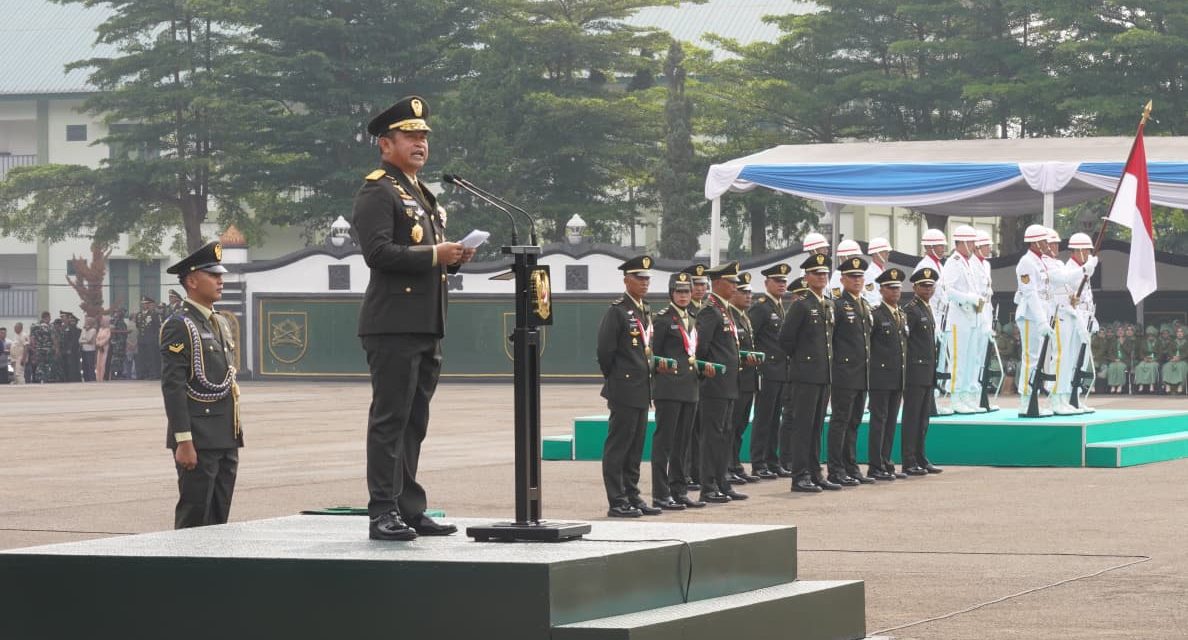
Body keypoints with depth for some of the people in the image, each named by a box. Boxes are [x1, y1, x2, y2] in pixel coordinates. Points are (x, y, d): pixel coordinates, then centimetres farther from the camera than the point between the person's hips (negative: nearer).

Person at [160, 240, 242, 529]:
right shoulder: (178, 326, -10)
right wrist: (184, 442, -20)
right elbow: (172, 386, -15)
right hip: (198, 440, -8)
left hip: (226, 440, 8)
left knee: (219, 522, 9)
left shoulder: (222, 323, 17)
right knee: (194, 523, -6)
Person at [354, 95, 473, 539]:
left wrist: (454, 258, 8)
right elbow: (378, 252, -19)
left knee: (414, 421, 11)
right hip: (393, 324, -9)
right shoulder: (377, 192, -7)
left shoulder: (423, 195, 23)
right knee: (390, 419, -8)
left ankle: (409, 510, 15)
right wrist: (434, 255, -20)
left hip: (426, 326, 9)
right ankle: (383, 514, -7)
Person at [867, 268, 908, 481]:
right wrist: (869, 365, -10)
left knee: (891, 423, 9)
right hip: (880, 377, -7)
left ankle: (886, 463, 14)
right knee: (879, 421, -6)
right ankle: (875, 466, -5)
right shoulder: (875, 316, -7)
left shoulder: (902, 316, 16)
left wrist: (904, 374, 16)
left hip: (898, 378, 7)